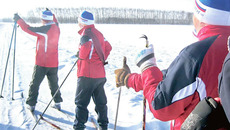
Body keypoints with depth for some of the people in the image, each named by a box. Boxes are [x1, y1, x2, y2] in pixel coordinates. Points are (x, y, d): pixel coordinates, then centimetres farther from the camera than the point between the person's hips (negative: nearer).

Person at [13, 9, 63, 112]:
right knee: (54, 83, 18)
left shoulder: (45, 29, -18)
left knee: (35, 84, 7)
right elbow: (55, 22, 27)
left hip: (41, 63, -6)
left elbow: (27, 29, -16)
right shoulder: (56, 28, 2)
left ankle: (31, 104, 12)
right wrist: (51, 13, 38)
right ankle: (57, 102, 23)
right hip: (54, 63, 6)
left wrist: (18, 19, -4)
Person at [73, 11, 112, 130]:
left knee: (81, 102, 2)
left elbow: (83, 54, -28)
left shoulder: (86, 34, -14)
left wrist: (80, 55, -6)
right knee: (100, 101, 18)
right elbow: (108, 47, 19)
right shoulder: (98, 33, 11)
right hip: (100, 74, 8)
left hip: (87, 75, -8)